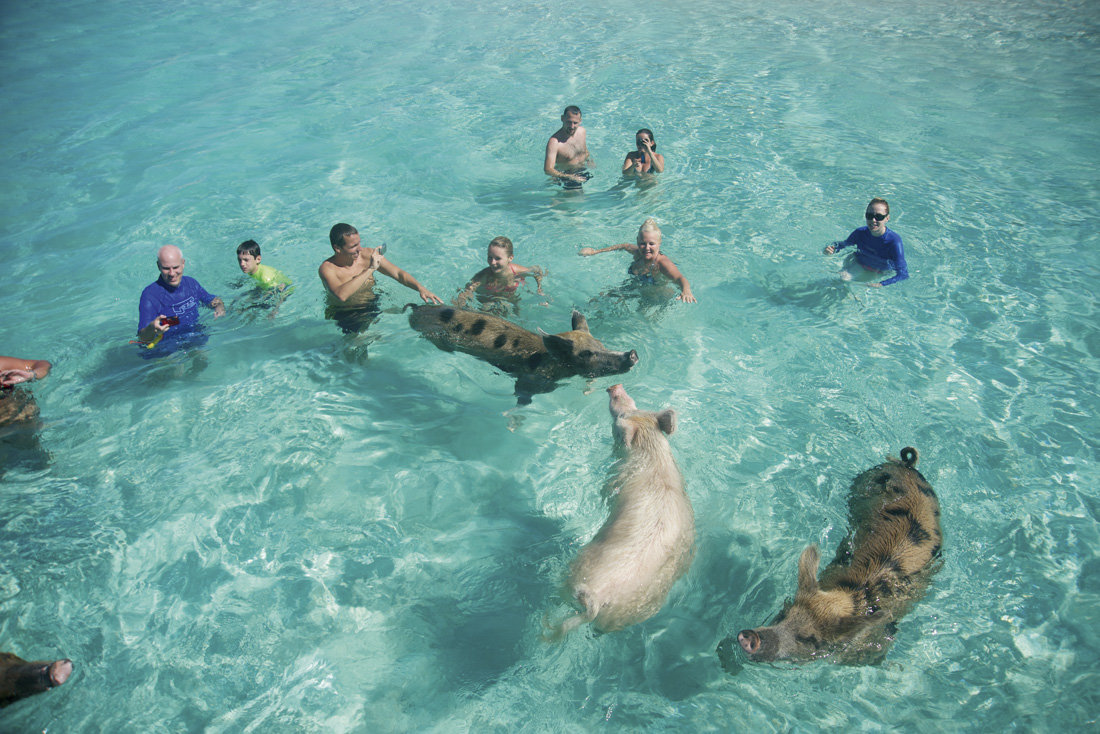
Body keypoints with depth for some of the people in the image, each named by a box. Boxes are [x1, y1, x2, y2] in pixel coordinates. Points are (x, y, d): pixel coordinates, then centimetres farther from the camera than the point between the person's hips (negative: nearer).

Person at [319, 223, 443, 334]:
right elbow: (341, 295, -39)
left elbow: (398, 273, -2)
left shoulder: (368, 255, -6)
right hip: (343, 315, -6)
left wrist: (420, 288, -20)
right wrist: (370, 269, -35)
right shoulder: (327, 268, -20)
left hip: (371, 306, 6)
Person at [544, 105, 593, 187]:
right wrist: (570, 177, -34)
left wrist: (590, 160, -1)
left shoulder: (582, 131, 1)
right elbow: (548, 170, -27)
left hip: (584, 170, 9)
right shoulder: (554, 142, -23)